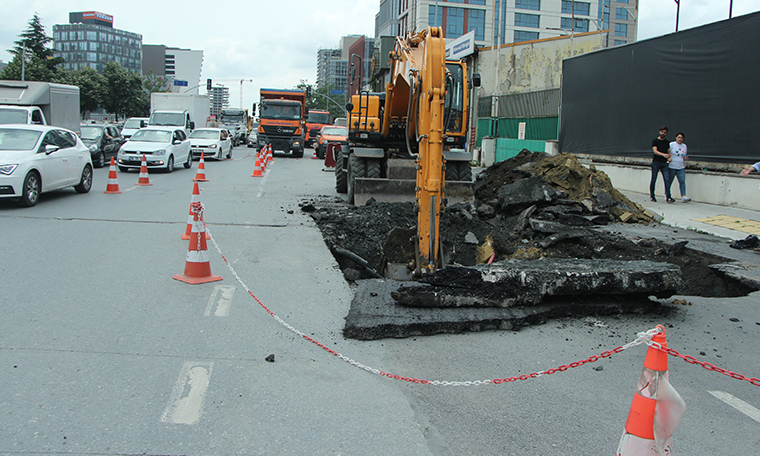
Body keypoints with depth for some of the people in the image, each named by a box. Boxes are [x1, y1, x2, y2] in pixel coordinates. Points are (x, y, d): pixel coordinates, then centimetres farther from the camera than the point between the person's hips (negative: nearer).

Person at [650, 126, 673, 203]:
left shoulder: (667, 142, 17)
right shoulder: (655, 141, 1)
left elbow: (669, 152, 22)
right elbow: (655, 151, -13)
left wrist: (669, 157, -1)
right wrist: (663, 154, -28)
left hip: (664, 163, 4)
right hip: (656, 162, -3)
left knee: (667, 179, -9)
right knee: (653, 180, 1)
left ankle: (668, 197, -15)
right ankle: (652, 196, 13)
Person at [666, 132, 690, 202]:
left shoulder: (684, 146, 13)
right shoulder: (671, 145, -2)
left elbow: (684, 157, 21)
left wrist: (686, 158, -1)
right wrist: (669, 158, -20)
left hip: (681, 167, 4)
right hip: (672, 167, -4)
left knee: (682, 181, -7)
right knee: (669, 181, 2)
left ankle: (683, 196, -9)